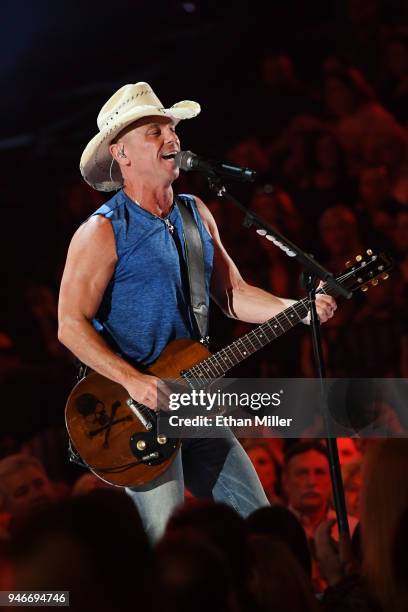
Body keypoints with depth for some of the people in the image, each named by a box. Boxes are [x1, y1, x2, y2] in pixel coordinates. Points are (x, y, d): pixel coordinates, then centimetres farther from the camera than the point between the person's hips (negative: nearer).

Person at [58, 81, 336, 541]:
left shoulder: (197, 214, 10)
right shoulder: (103, 232, -12)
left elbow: (231, 294, 13)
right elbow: (71, 325, -15)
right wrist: (133, 381, -25)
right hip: (138, 413, -7)